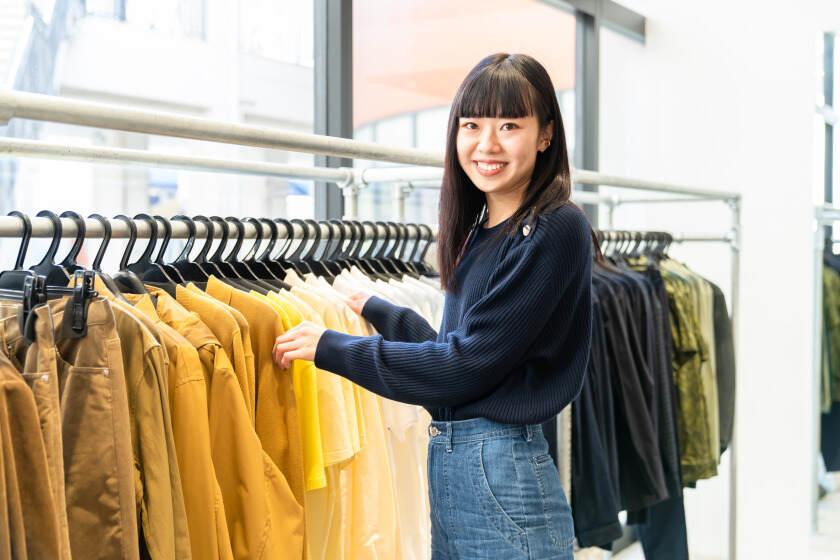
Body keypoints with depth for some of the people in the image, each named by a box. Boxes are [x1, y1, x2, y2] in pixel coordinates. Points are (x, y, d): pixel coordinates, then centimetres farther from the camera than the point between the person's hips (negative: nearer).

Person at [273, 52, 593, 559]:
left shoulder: (557, 231, -15)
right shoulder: (479, 231, 11)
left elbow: (468, 365, -17)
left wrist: (333, 348, -11)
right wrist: (378, 311, 23)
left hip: (502, 476, -8)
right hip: (447, 461, 8)